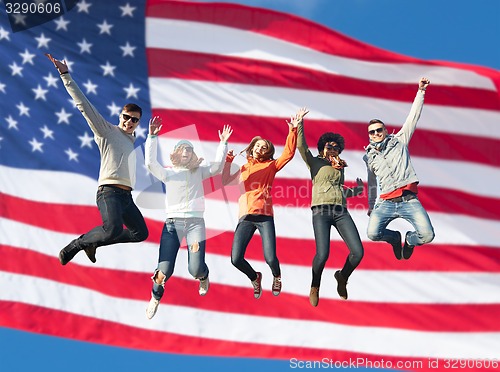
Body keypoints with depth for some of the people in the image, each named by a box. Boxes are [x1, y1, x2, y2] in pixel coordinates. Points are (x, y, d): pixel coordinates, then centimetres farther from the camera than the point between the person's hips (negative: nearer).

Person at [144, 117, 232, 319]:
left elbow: (218, 166, 5)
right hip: (172, 222, -1)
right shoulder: (167, 173, 12)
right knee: (164, 270, -9)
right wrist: (152, 137, -9)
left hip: (195, 222, 1)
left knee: (195, 269, -14)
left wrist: (223, 144, -1)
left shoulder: (199, 172, 17)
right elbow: (150, 162, -3)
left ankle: (203, 277, 26)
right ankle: (156, 297, 23)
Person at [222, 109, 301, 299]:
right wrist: (228, 161, 7)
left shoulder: (270, 166, 15)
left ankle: (277, 277, 22)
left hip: (264, 216, -2)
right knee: (236, 259, -11)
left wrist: (293, 131, -5)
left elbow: (288, 153, 3)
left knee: (270, 258, -15)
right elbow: (225, 181, 15)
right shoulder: (244, 168, 22)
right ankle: (255, 278, 21)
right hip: (245, 217, 2)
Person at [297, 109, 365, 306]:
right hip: (321, 210, -4)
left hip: (341, 211, 4)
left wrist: (358, 189, 35)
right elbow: (301, 146, 0)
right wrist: (300, 124, -6)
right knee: (322, 254, -20)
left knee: (358, 252, -11)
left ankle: (342, 277, 20)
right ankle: (315, 287, 10)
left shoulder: (340, 167, 26)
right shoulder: (315, 162, 14)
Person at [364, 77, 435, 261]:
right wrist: (371, 206, 30)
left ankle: (410, 240, 20)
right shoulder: (369, 157, 19)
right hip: (386, 203, 2)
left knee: (427, 235, -18)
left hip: (409, 200, -2)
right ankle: (395, 238, 14)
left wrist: (421, 91, 4)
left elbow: (413, 117, 10)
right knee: (373, 233, -22)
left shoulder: (399, 141, 14)